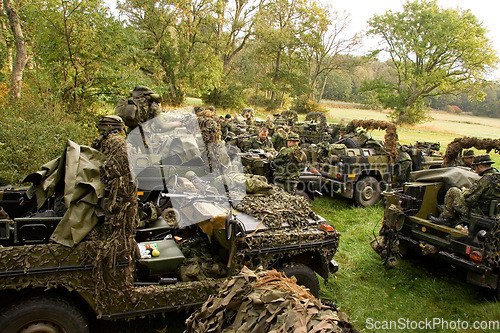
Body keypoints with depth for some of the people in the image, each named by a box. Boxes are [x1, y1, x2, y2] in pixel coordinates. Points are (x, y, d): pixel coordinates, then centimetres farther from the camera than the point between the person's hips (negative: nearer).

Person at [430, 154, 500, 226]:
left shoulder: (486, 179, -22)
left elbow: (469, 198, -21)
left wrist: (464, 191, 1)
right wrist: (468, 190, 11)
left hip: (478, 212, -9)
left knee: (452, 191, -5)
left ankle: (446, 218, 3)